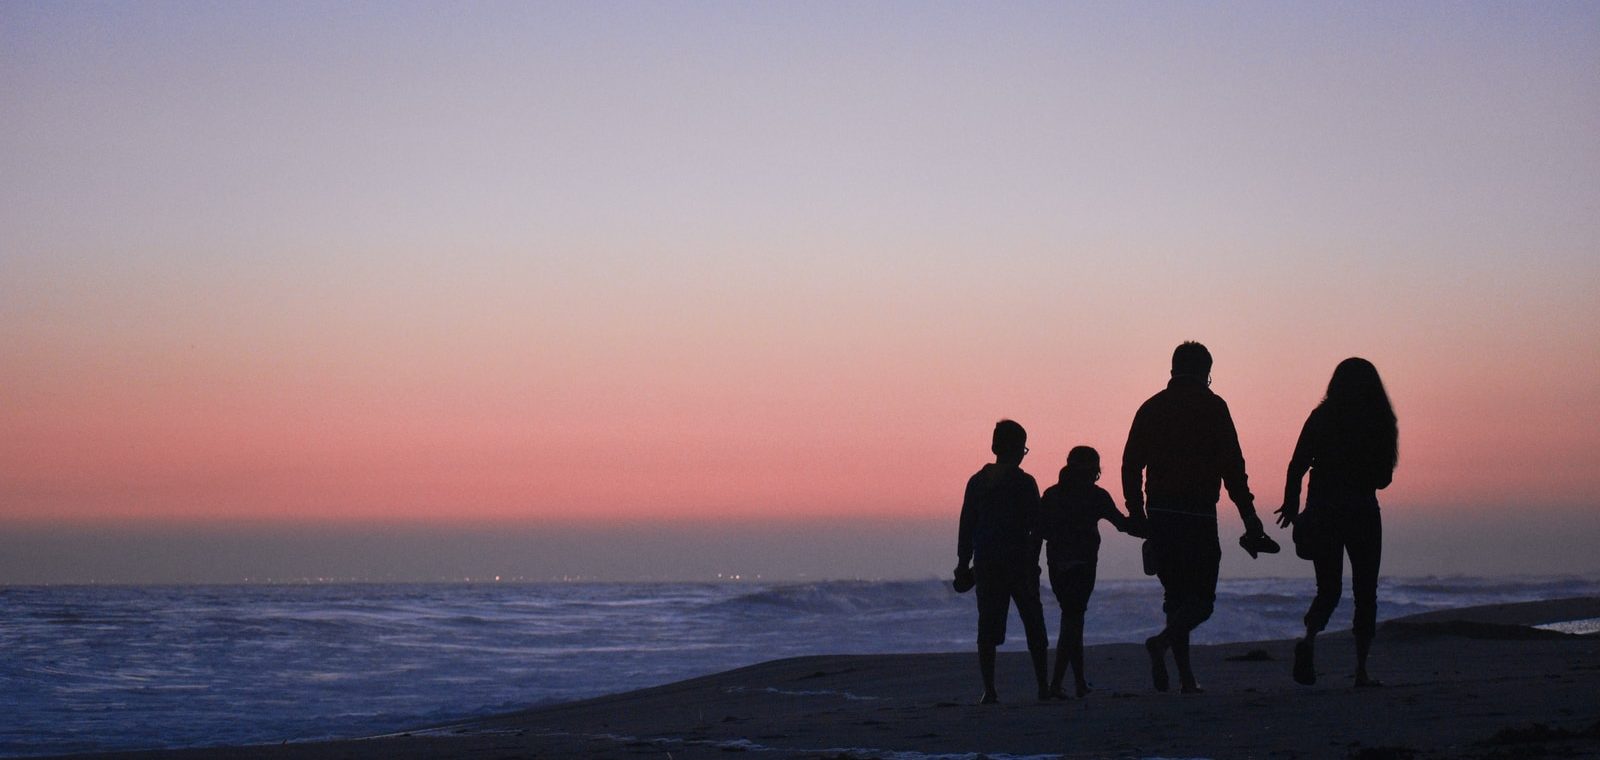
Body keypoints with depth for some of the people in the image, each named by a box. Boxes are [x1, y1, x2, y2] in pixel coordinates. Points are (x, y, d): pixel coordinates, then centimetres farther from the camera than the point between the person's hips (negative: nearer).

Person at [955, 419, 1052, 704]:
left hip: (985, 564, 3)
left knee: (988, 627, 4)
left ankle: (989, 689, -4)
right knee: (1034, 626, 7)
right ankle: (1043, 686, 5)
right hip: (1019, 562, -3)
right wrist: (1033, 561, 0)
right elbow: (1036, 528, -7)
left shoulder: (977, 482, 5)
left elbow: (966, 527, 6)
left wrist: (963, 563, 11)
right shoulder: (1024, 483, -6)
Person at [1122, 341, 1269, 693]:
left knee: (1176, 593, 12)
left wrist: (1137, 514, 14)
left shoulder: (1151, 407, 11)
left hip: (1159, 515, 5)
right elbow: (1232, 466, -8)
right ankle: (1163, 642, -27)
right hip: (1198, 515, -5)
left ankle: (1186, 675, 8)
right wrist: (1249, 516, -5)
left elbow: (1131, 465, 9)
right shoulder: (1212, 407, -2)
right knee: (1201, 596, -1)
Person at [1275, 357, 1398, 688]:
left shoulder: (1321, 418, 0)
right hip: (1363, 514, -1)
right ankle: (1361, 669, 4)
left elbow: (1297, 466, -7)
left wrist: (1291, 505, 2)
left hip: (1322, 512, 1)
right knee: (1365, 592, 9)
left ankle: (1309, 639, -22)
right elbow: (1384, 478, 6)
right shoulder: (1380, 423, 0)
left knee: (1328, 589, 8)